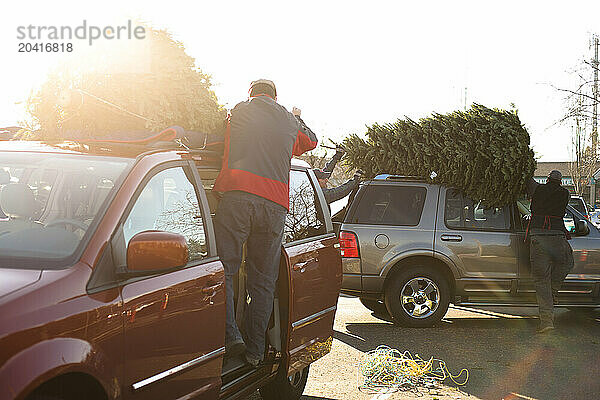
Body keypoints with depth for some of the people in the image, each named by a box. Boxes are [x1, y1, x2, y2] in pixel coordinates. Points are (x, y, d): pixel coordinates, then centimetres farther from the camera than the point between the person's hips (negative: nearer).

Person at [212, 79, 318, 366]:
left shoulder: (239, 111, 16)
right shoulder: (289, 120, 21)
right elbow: (310, 141, 41)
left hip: (237, 196, -3)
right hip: (275, 205, 3)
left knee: (223, 269, 0)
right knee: (263, 281, 6)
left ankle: (230, 335, -14)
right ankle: (255, 350, 6)